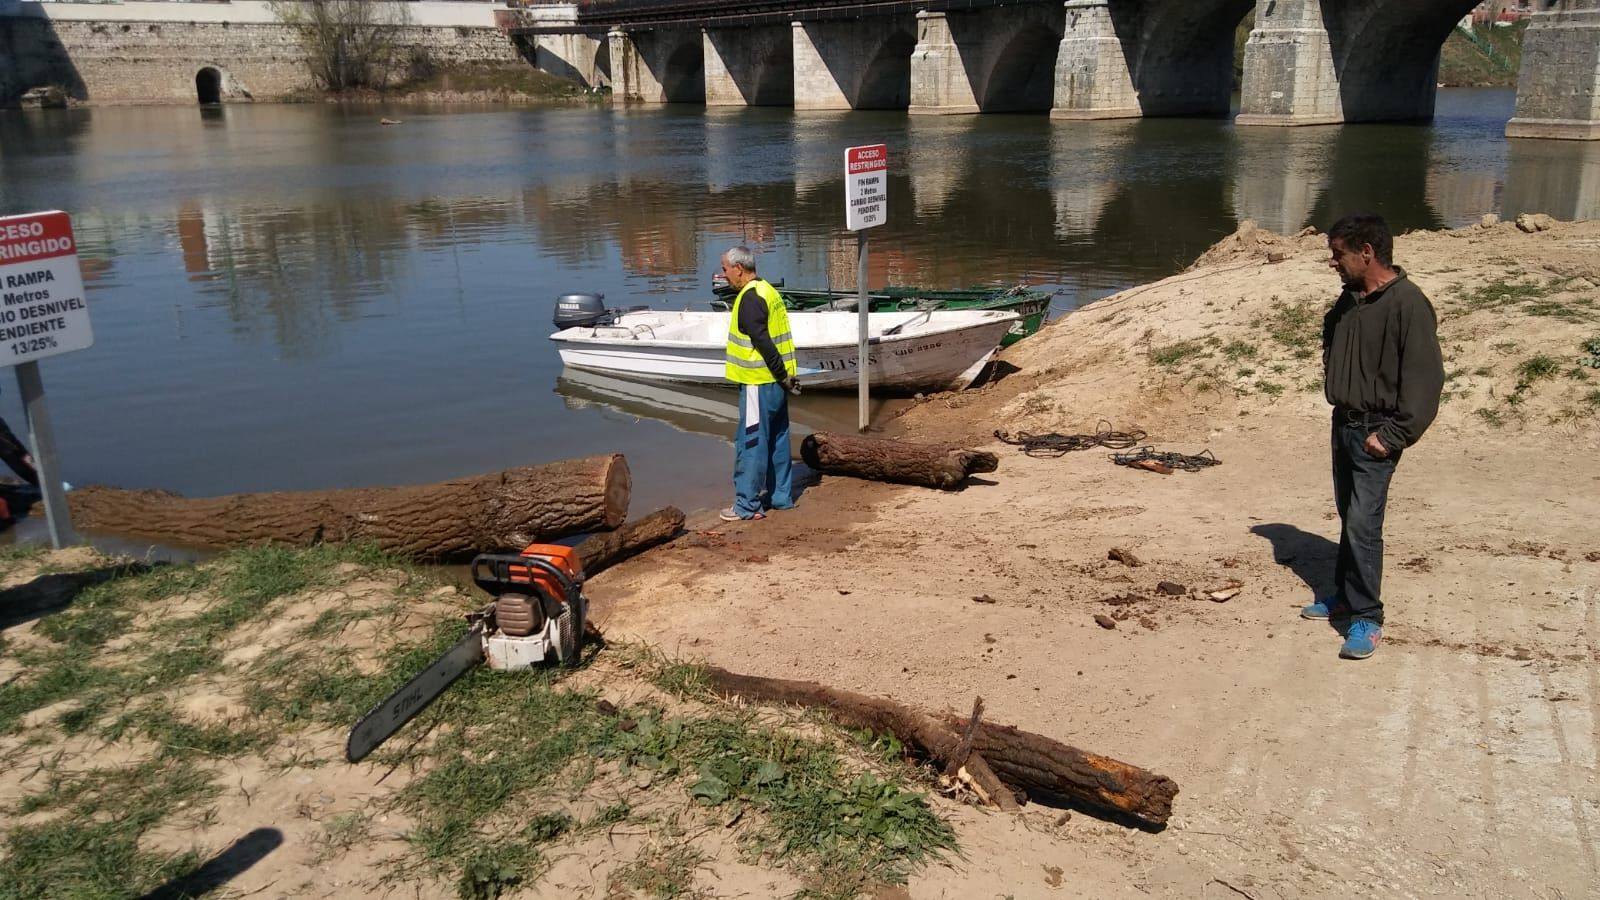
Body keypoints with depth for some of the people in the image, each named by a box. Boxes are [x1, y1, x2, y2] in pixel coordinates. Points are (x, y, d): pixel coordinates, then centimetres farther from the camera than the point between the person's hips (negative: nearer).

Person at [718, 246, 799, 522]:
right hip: (776, 382, 10)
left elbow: (762, 342, -23)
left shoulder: (750, 298, -16)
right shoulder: (768, 291, 15)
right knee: (777, 440, 16)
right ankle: (780, 496, 25)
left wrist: (782, 376, -18)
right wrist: (784, 376, 15)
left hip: (759, 384, -10)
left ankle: (748, 505, 2)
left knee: (751, 443, -3)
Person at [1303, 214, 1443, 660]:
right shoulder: (1349, 300, 7)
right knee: (1348, 518, 17)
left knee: (1362, 524, -9)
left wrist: (1395, 435, -20)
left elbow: (1426, 377, -19)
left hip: (1375, 432, -8)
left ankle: (1367, 618, 1)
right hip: (1343, 423, 8)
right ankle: (1345, 595, 30)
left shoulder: (1408, 304, -17)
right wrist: (1338, 400, 13)